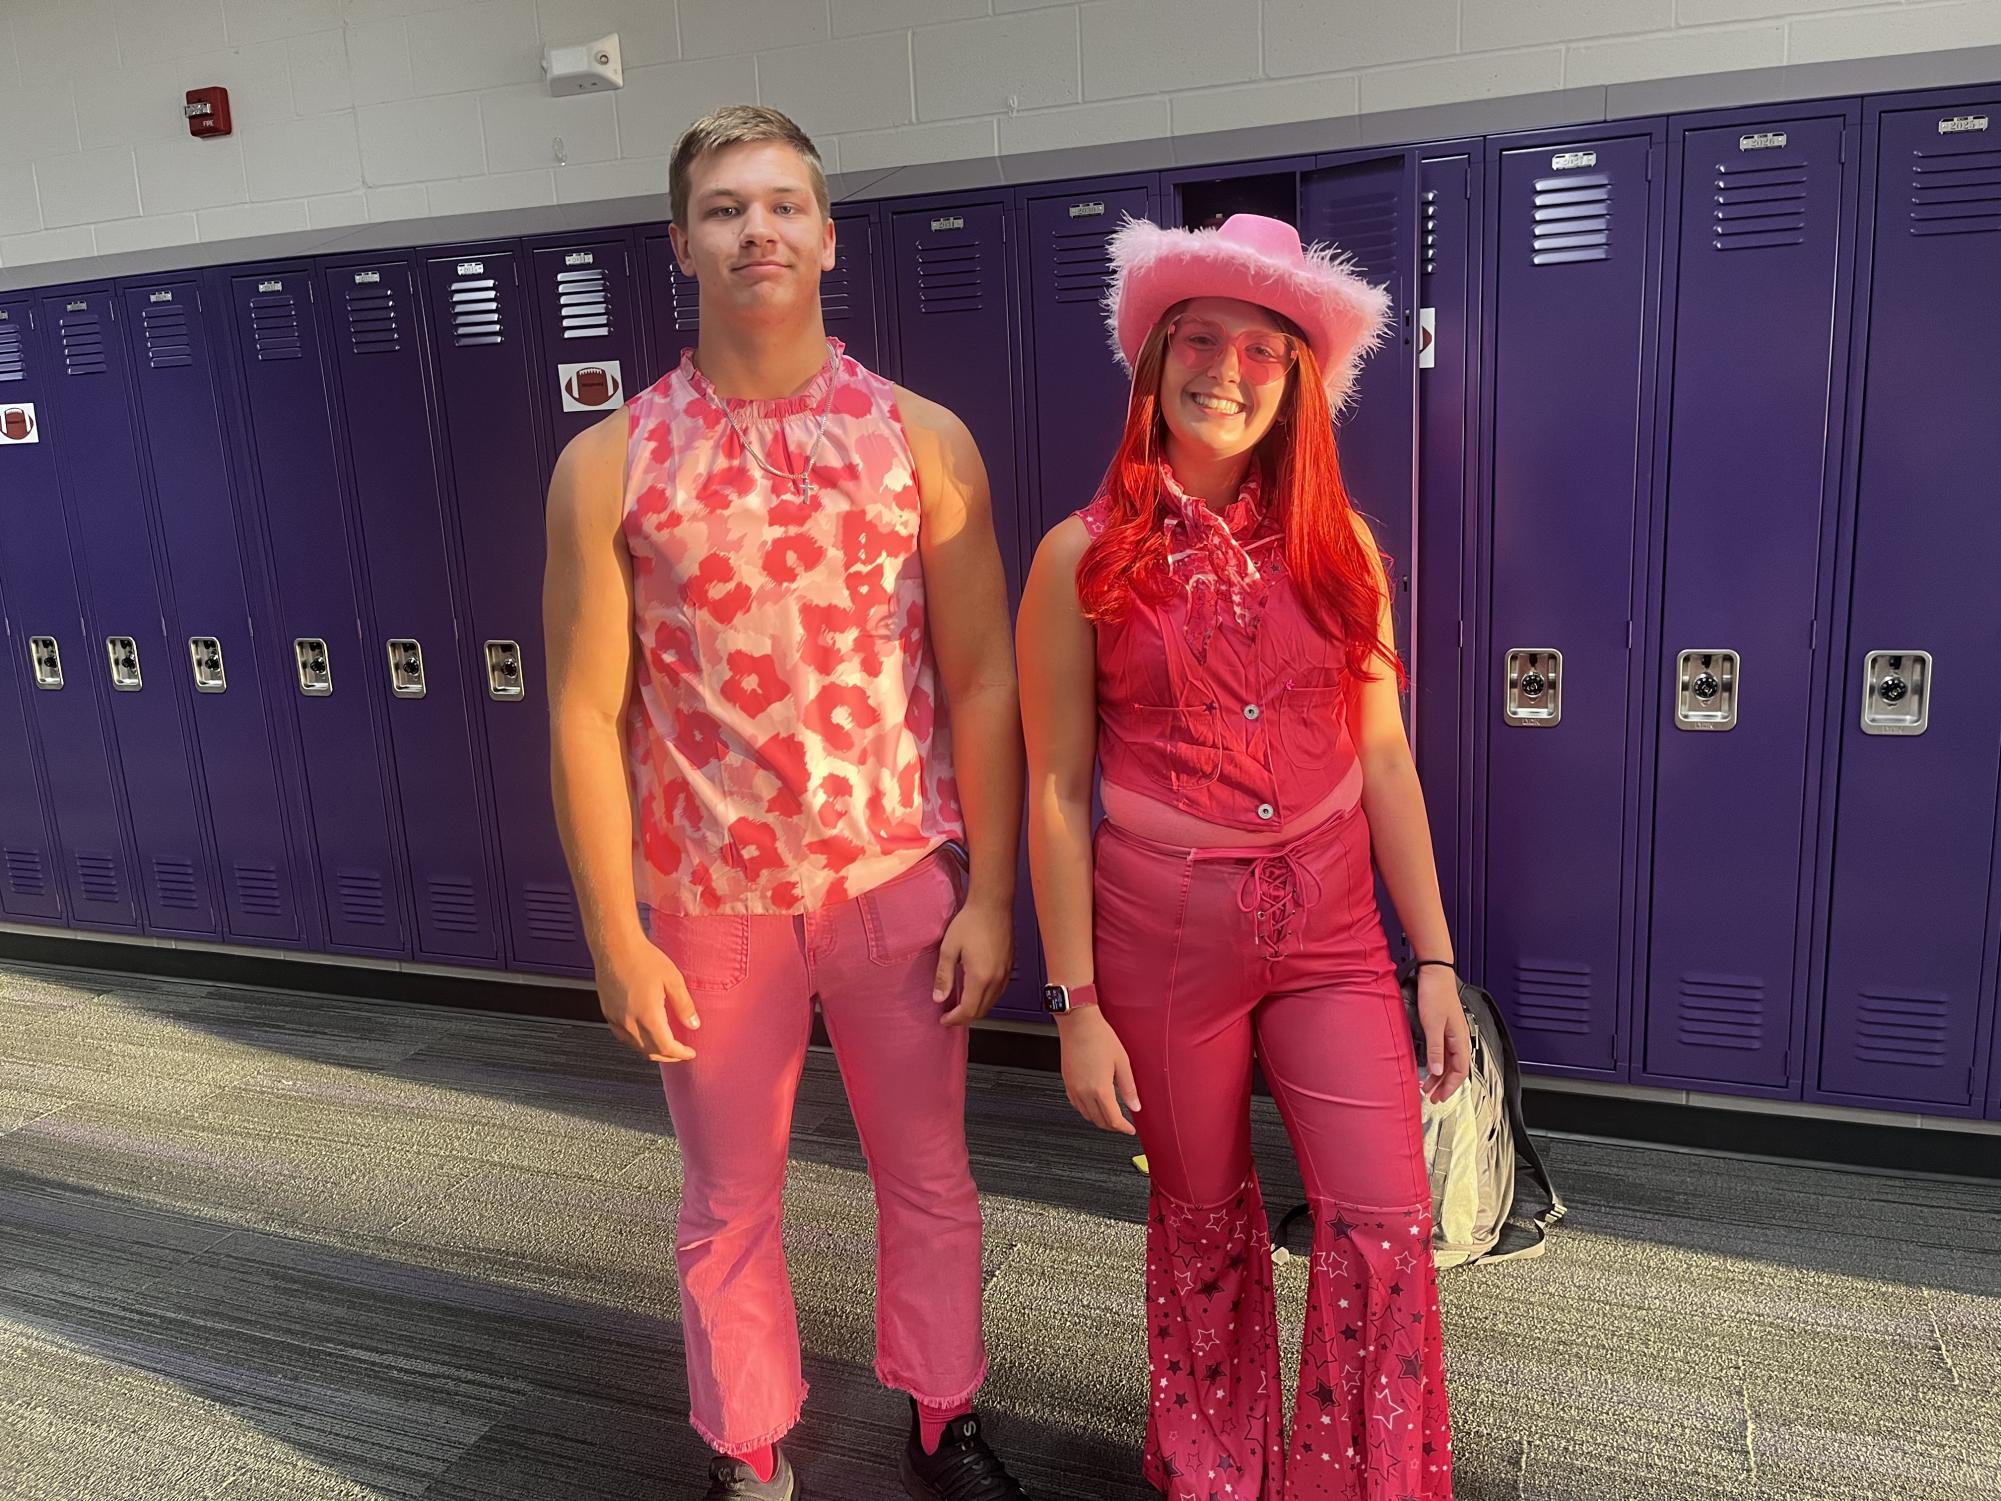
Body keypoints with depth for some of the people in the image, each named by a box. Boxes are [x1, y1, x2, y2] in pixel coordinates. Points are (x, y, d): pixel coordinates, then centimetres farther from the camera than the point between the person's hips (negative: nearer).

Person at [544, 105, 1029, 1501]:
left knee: (929, 1177, 16)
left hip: (905, 884, 1)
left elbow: (980, 680, -3)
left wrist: (990, 893, -5)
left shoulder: (922, 437, -3)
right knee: (730, 1204, 16)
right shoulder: (610, 463, -4)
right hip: (707, 906, 0)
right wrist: (616, 937, -5)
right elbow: (587, 712, -3)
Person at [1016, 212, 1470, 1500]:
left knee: (1387, 1227, -1)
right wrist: (1077, 1005, -6)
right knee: (1203, 1219, 15)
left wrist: (1436, 956, 4)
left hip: (1328, 926, 2)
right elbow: (1058, 791, -6)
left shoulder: (1335, 545, 1)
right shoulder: (1084, 558, -7)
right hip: (1163, 934, -2)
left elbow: (1383, 755, 5)